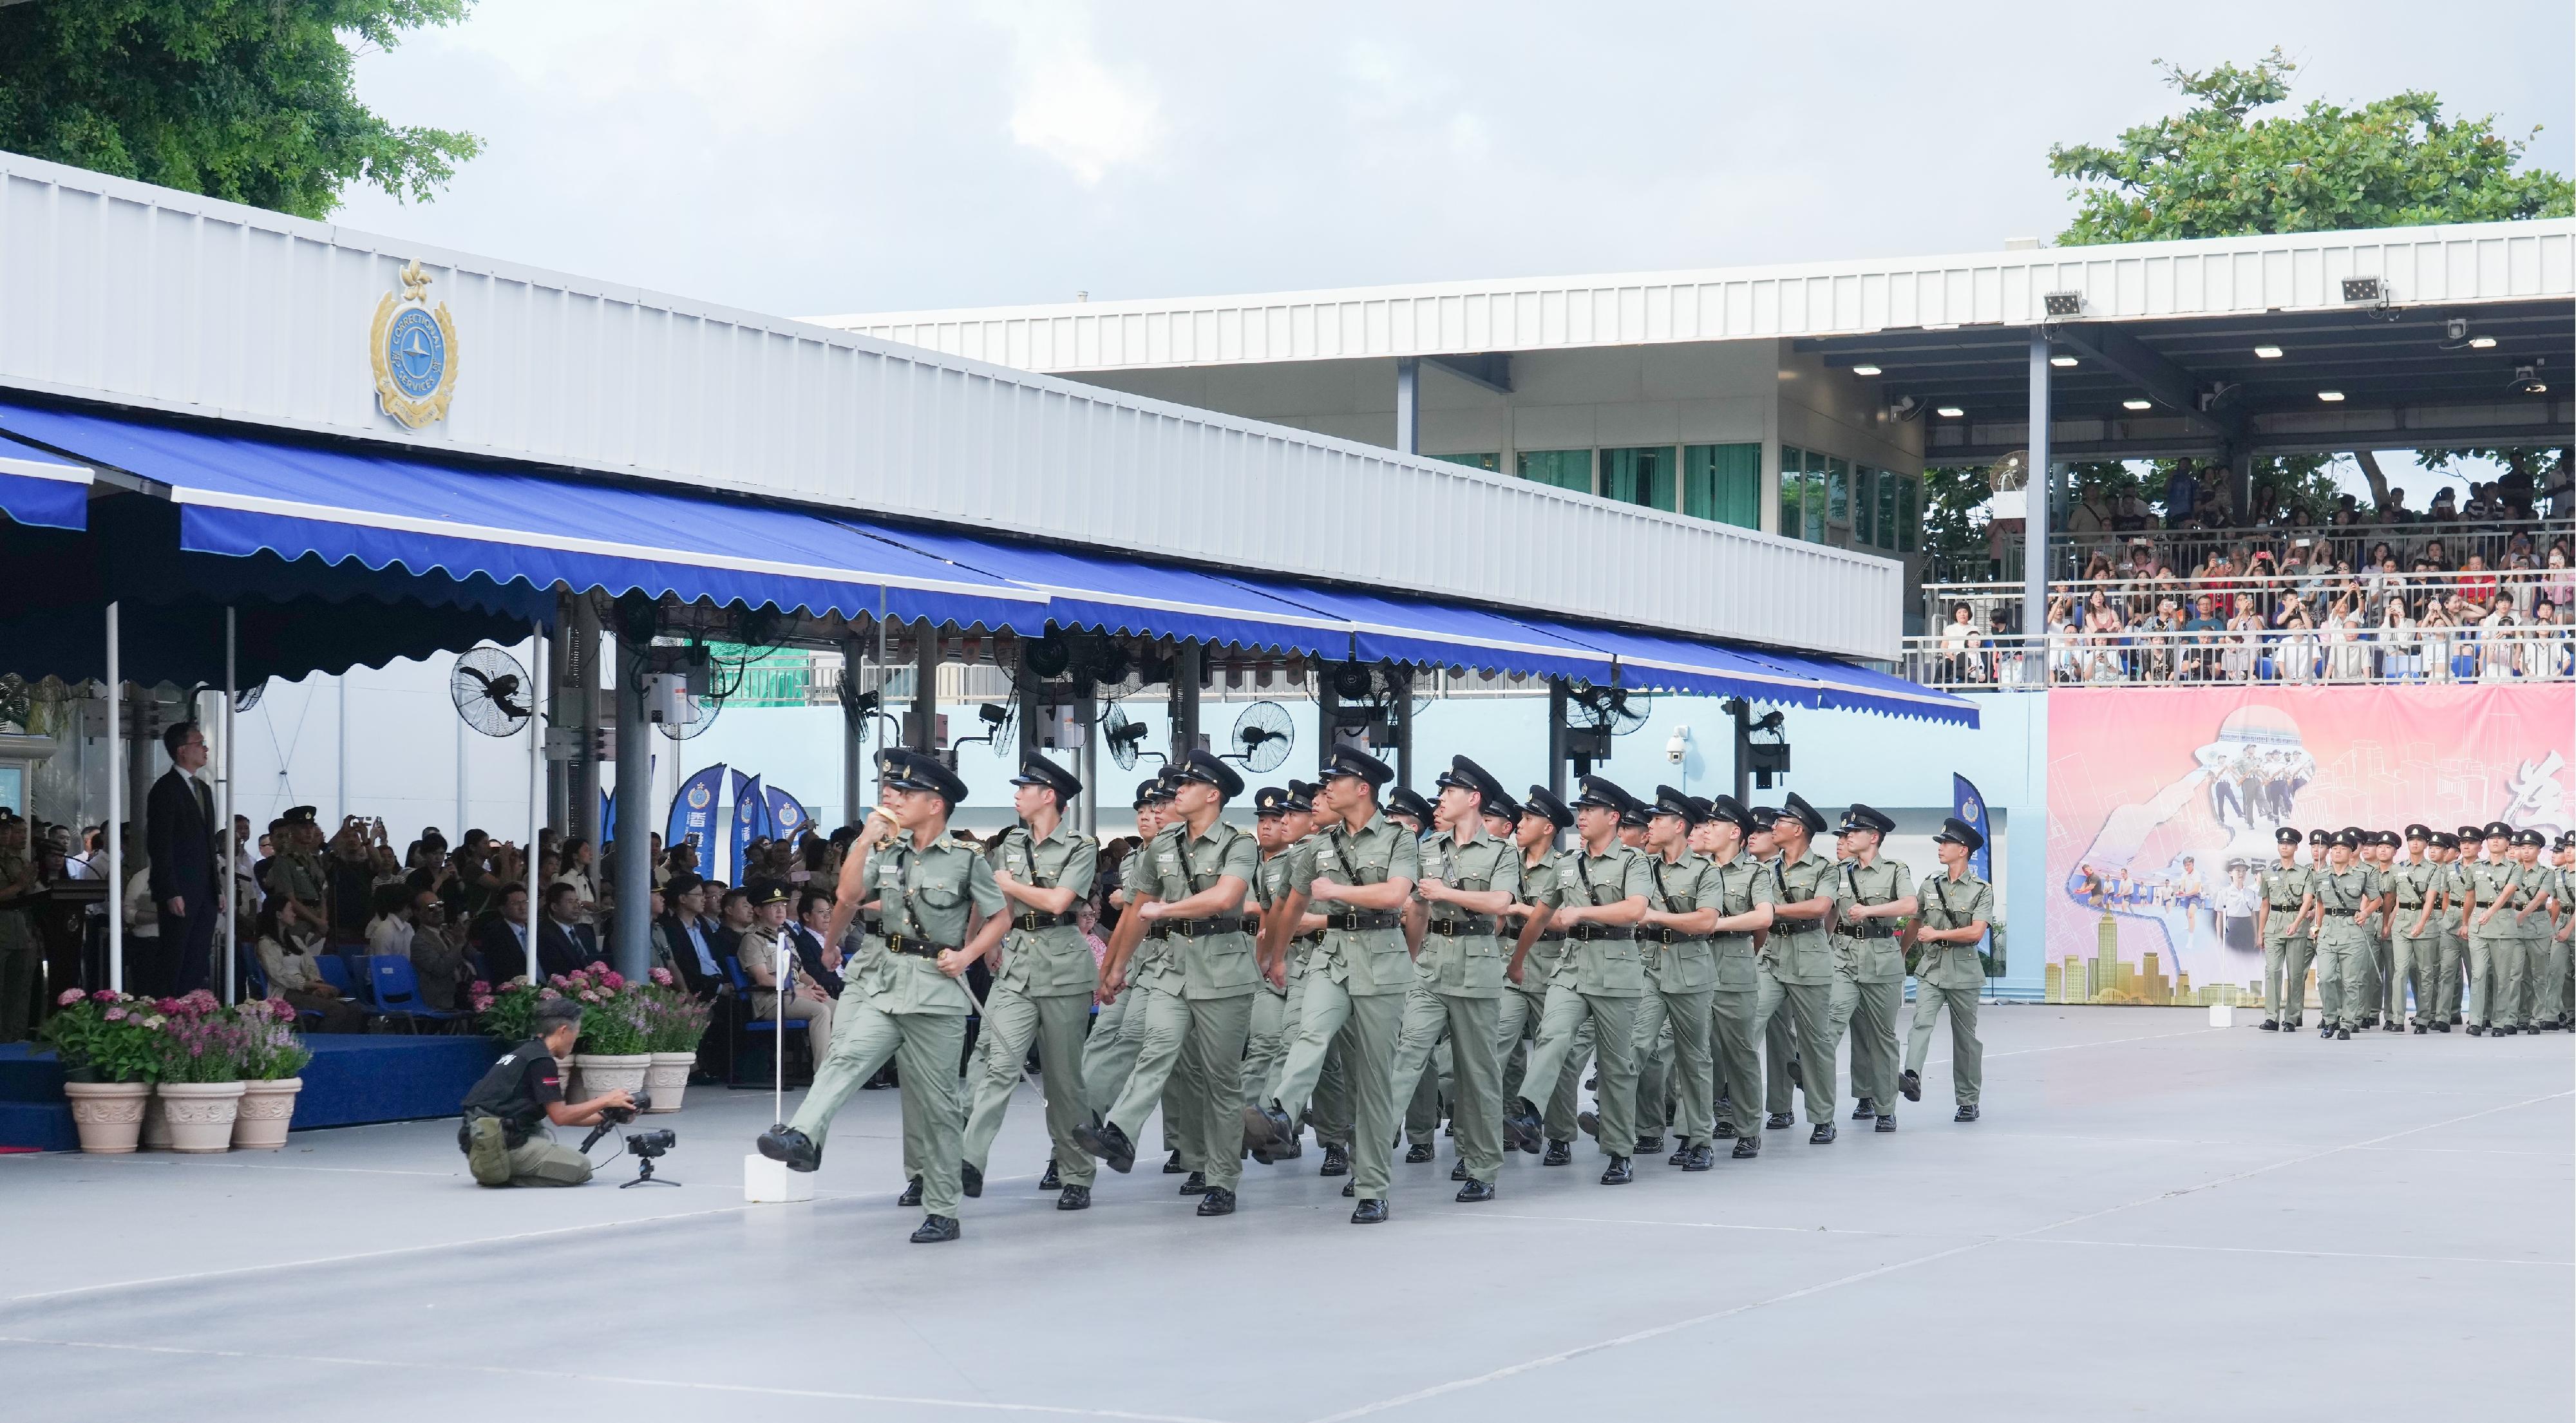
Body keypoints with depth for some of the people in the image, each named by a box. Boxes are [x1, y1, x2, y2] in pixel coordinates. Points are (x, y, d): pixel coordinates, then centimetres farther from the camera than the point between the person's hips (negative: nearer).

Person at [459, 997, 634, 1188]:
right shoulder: (542, 1061, -10)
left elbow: (559, 1113, 19)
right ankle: (503, 1176, -9)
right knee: (580, 1168, -3)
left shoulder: (525, 1051, 19)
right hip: (501, 1144, -9)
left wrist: (604, 1116, 17)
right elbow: (560, 1117, -10)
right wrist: (605, 1101, -2)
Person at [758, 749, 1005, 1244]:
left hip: (937, 989, -4)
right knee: (845, 1056, -23)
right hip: (885, 983, 4)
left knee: (935, 1102, 1)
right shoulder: (888, 853, 11)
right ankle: (802, 1137, -43)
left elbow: (1000, 918, 5)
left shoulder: (966, 861, -1)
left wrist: (966, 955, -9)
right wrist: (864, 842, -7)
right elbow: (848, 896, -1)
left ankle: (942, 1212, 8)